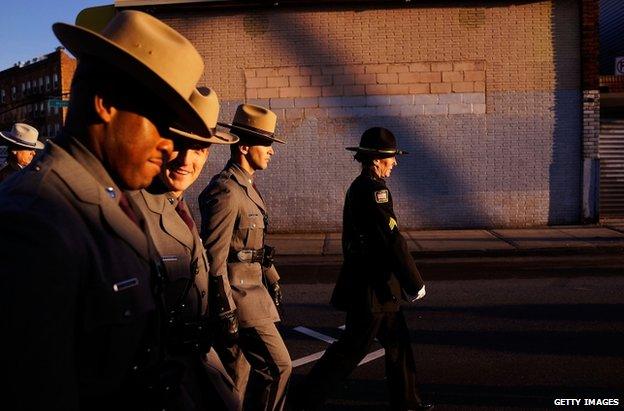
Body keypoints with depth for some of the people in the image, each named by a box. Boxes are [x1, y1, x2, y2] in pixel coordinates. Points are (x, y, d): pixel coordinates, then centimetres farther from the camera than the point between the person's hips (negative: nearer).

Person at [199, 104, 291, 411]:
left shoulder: (246, 187, 14)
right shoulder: (225, 192, -18)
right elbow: (214, 257, -21)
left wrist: (272, 281, 22)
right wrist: (226, 312, -20)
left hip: (252, 289, 10)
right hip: (238, 296, -10)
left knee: (237, 373, 17)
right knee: (277, 366, -4)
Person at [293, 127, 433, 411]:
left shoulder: (359, 187, 11)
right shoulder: (374, 191, -20)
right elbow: (394, 243, -22)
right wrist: (415, 284, -14)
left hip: (376, 284, 10)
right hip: (372, 288, -10)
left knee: (397, 342, 17)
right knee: (352, 348, 0)